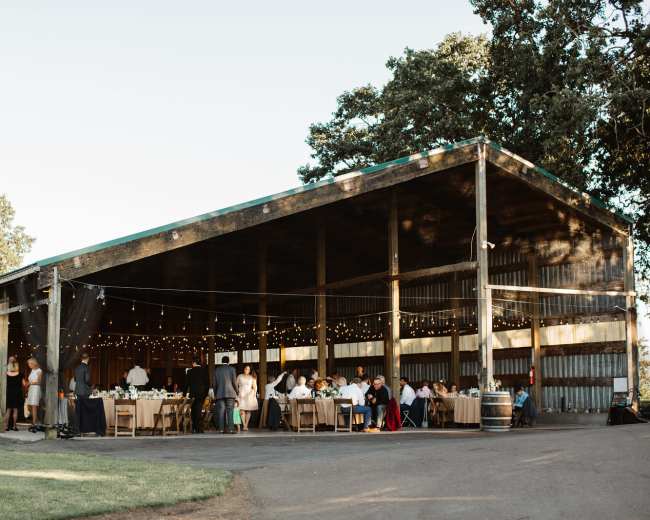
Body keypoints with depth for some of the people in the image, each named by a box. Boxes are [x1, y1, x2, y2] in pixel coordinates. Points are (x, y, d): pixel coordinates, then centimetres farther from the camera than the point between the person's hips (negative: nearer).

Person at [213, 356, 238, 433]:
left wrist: (215, 394, 17)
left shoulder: (216, 370, 9)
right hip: (230, 393, -2)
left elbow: (214, 383, 9)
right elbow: (234, 382, -2)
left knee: (221, 411, 2)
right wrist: (236, 392, 10)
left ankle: (221, 428, -2)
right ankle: (230, 428, -10)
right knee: (230, 411, -4)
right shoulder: (231, 369, 1)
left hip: (220, 394, 2)